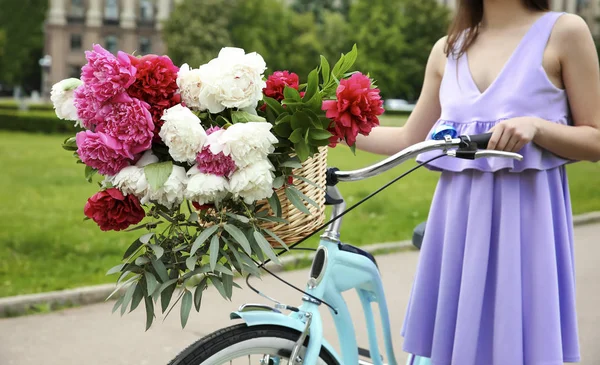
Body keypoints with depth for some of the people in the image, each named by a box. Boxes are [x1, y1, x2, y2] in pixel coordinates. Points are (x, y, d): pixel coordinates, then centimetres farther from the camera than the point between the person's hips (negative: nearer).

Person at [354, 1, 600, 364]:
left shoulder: (563, 31, -3)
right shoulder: (448, 49, 11)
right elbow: (410, 140, 16)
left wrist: (536, 126, -19)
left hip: (525, 216, -4)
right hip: (459, 215, 4)